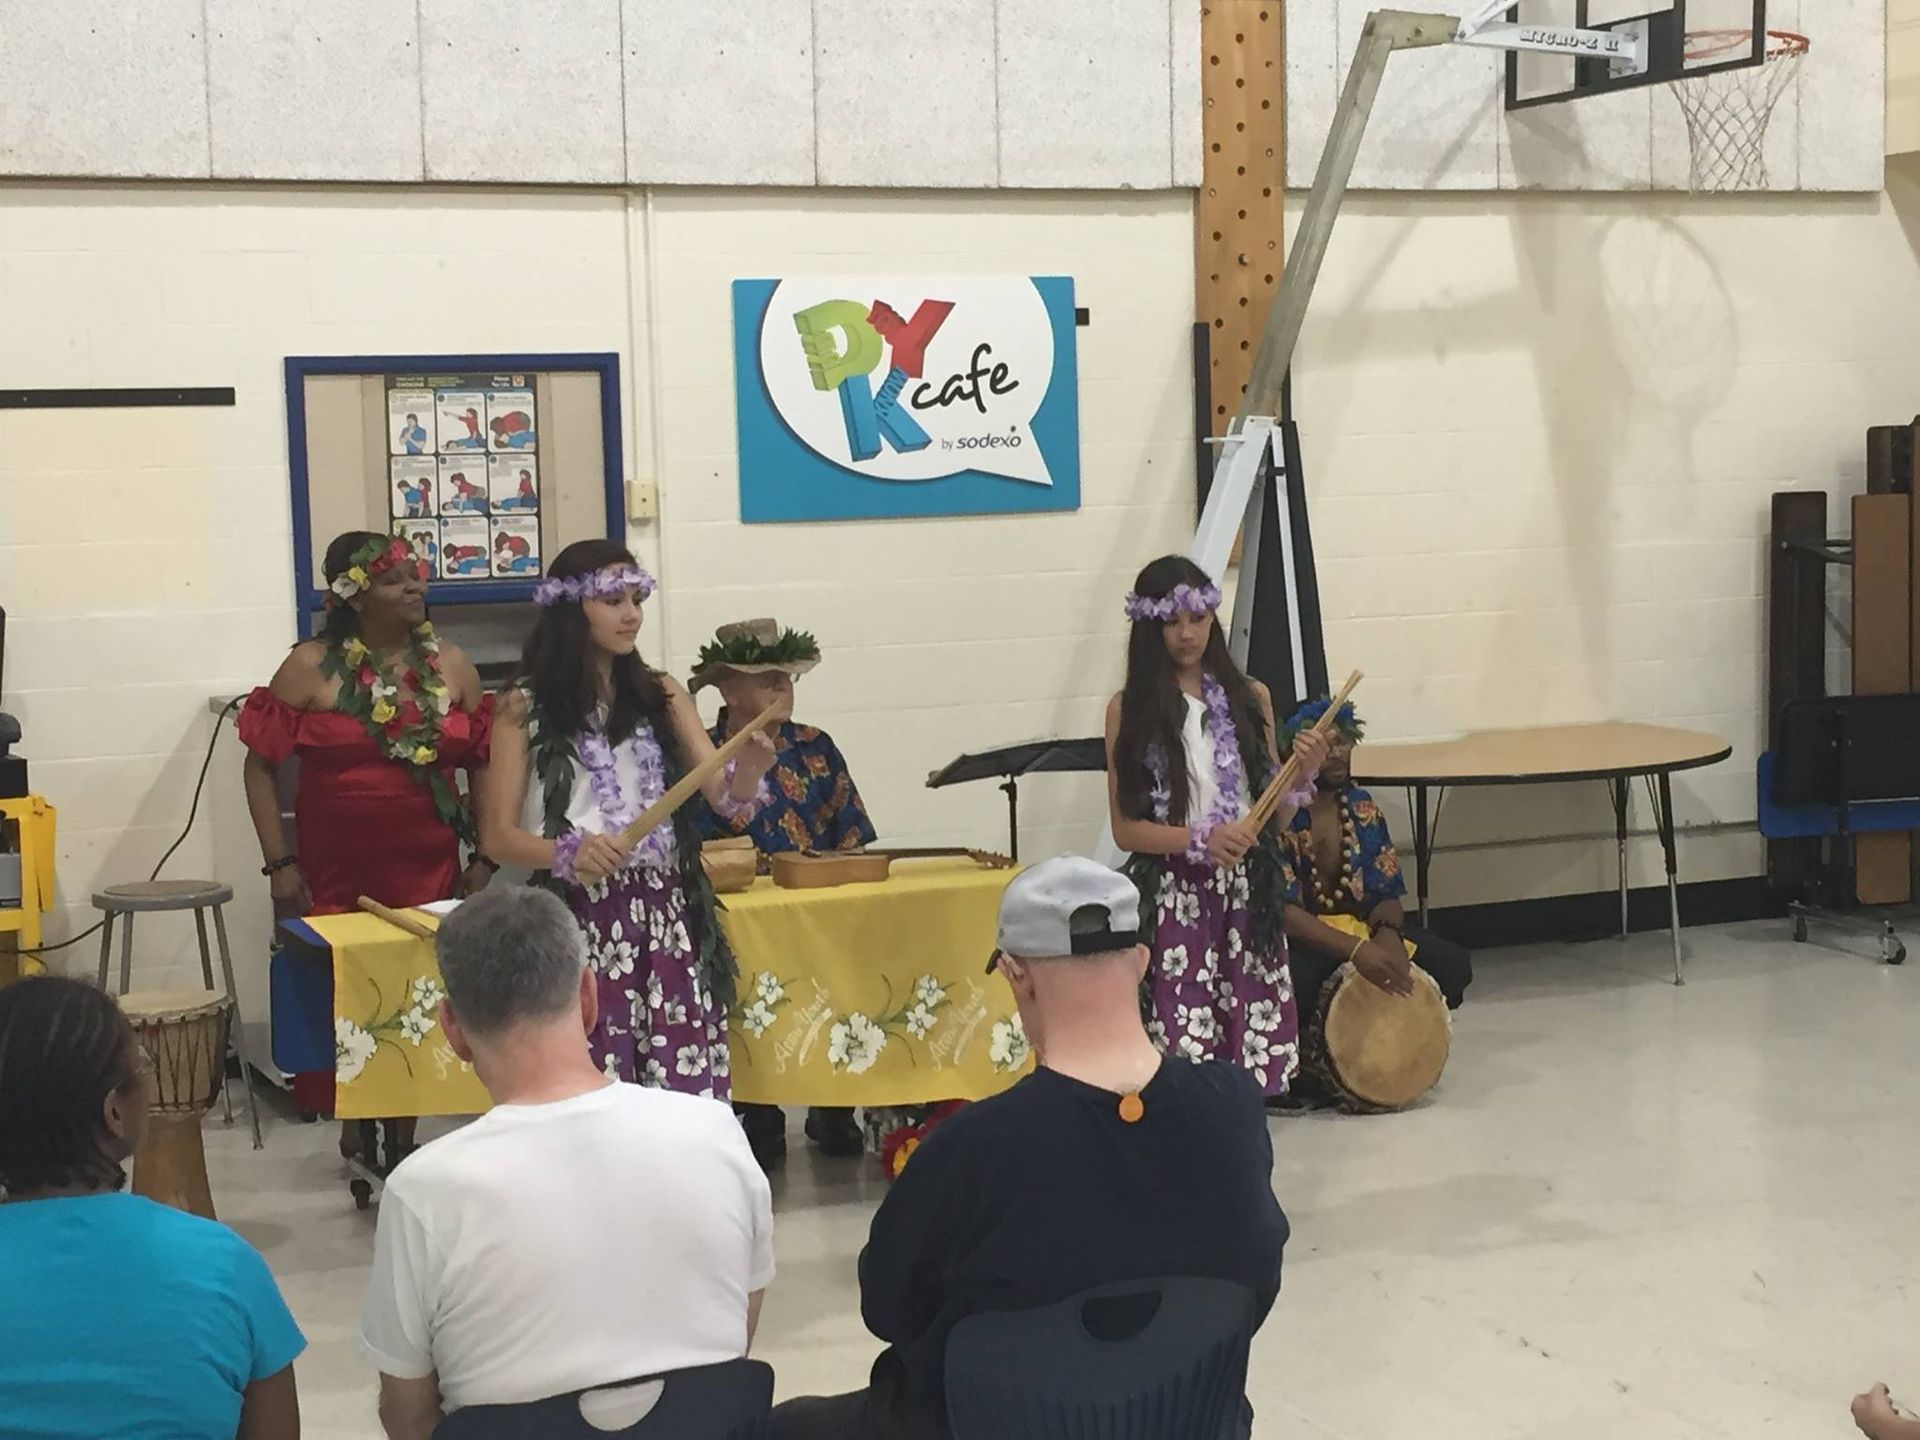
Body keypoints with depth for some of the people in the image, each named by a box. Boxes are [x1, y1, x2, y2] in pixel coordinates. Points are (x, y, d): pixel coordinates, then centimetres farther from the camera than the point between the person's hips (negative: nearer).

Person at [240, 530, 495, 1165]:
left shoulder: (451, 666, 7)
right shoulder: (311, 667, -2)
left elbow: (483, 764, 12)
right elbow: (260, 764, 1)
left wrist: (484, 858, 7)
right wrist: (279, 863, -4)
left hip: (428, 866, 2)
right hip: (334, 869, -2)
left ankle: (403, 1132, 19)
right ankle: (353, 1130, 17)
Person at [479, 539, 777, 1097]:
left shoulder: (662, 694, 12)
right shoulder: (526, 707, 3)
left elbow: (724, 797, 5)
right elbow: (497, 835, 0)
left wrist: (747, 772, -18)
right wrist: (566, 853, -19)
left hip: (667, 912, 3)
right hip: (579, 920, -3)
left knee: (688, 1091, -5)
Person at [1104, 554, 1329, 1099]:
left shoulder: (1249, 698, 9)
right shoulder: (1130, 710, 0)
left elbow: (1275, 820, 11)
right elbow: (1125, 828, -2)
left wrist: (1302, 775, -7)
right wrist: (1200, 840, -16)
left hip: (1248, 893, 3)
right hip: (1174, 896, -3)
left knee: (1252, 1049, 2)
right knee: (1185, 1053, -8)